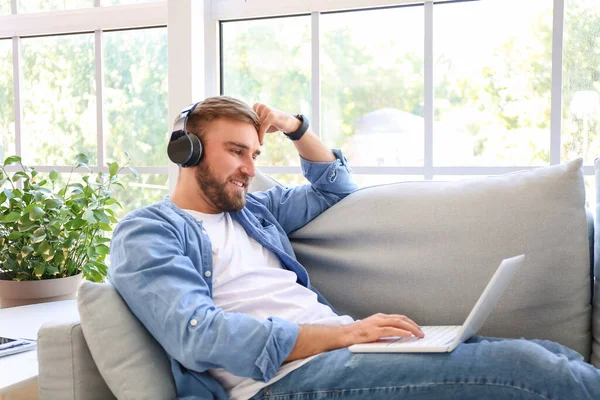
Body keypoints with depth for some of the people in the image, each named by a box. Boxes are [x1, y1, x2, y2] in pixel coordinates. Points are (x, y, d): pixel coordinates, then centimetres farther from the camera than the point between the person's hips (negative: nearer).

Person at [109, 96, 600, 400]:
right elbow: (198, 336, -16)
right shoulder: (145, 231, 1)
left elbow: (336, 188, 37)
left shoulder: (251, 208, 24)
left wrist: (296, 127, 18)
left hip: (342, 342, 8)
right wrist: (339, 333, -21)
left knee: (555, 355, -6)